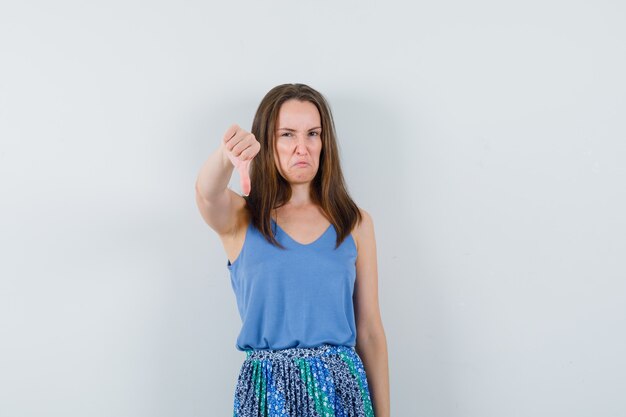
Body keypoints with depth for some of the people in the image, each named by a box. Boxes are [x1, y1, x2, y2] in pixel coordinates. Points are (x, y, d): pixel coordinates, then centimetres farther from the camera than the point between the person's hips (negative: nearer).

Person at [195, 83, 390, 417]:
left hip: (342, 387, 1)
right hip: (267, 388, -1)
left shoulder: (355, 222, 4)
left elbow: (369, 330, 5)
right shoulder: (241, 218, 1)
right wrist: (226, 155, -45)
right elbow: (207, 192, -24)